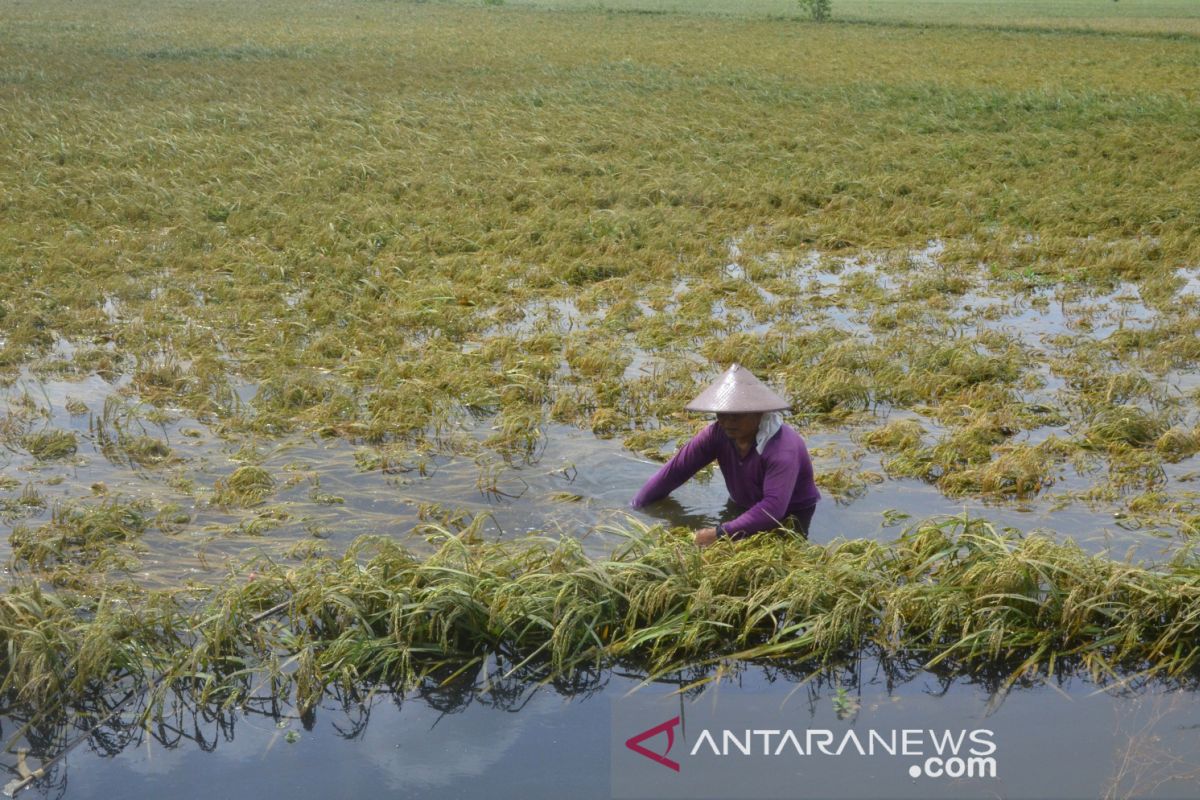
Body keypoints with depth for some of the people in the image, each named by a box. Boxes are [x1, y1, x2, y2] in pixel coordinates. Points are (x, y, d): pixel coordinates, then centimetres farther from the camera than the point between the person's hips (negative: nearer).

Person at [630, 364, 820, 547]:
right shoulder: (718, 434, -16)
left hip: (790, 518, -6)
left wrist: (720, 534, -48)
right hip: (746, 510, 6)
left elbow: (773, 507, -44)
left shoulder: (782, 450, -34)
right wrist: (636, 509, -13)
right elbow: (675, 470, -12)